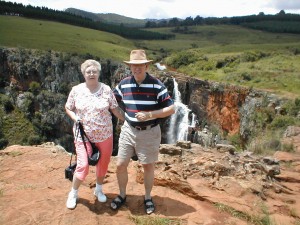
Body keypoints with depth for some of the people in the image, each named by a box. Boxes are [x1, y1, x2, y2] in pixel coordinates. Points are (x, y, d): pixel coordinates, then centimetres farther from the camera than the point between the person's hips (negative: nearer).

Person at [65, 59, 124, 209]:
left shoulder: (106, 90, -4)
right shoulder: (76, 90, -4)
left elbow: (115, 109, 0)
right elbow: (68, 108, 7)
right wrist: (75, 118, -12)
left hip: (104, 135, 2)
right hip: (83, 135, -1)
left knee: (103, 164, 13)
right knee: (83, 166, -7)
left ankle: (98, 189, 39)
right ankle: (73, 193, 21)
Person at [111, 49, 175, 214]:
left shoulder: (156, 85, -13)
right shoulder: (124, 84, -2)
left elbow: (171, 109, -13)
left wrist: (149, 115, -22)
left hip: (149, 132, -3)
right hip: (128, 130, 3)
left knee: (148, 166, 12)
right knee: (120, 165, 7)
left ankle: (148, 198, 34)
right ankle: (122, 195, 32)